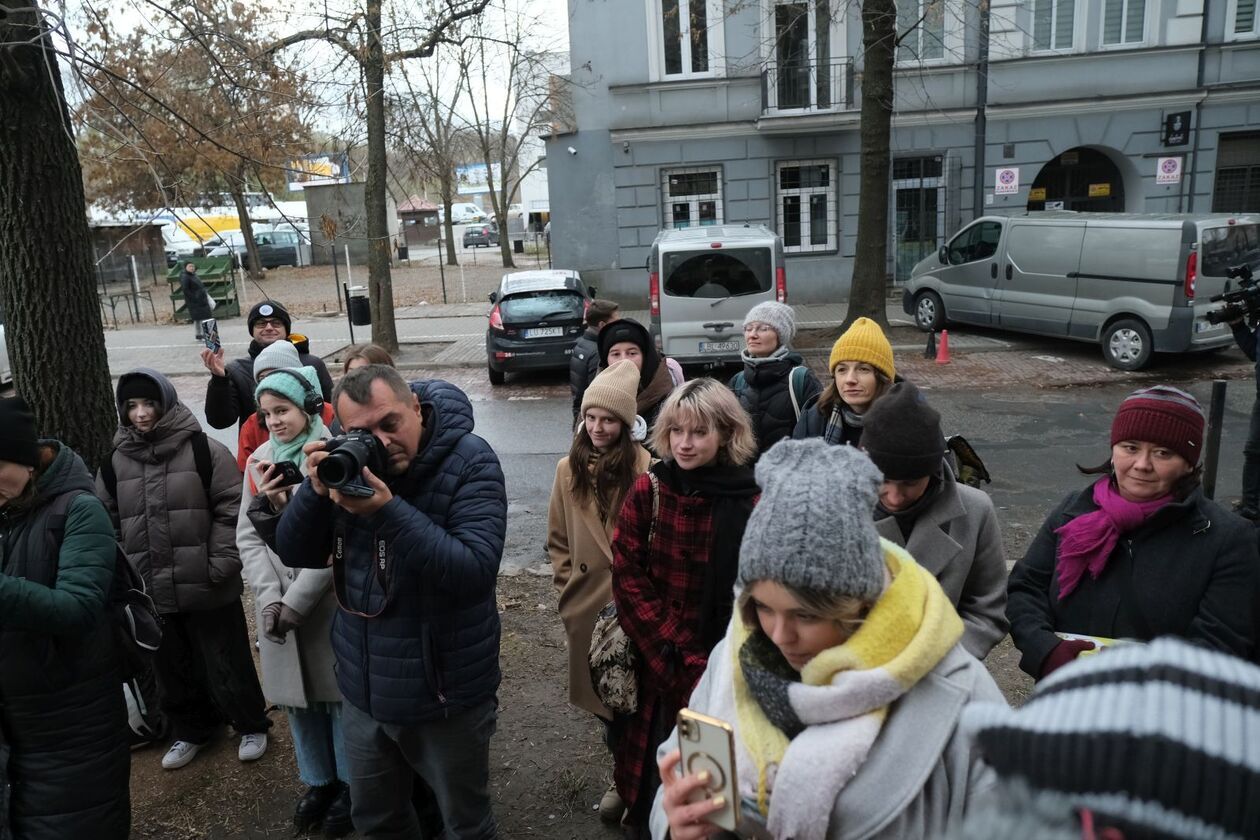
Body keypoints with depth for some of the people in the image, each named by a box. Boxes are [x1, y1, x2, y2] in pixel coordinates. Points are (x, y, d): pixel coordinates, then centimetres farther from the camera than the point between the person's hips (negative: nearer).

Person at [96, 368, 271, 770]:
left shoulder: (205, 451, -8)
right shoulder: (114, 463, 5)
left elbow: (231, 510, -9)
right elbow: (106, 524, 11)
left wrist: (222, 563, -15)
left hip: (208, 588, -4)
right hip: (151, 591, 4)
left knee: (227, 664, 8)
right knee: (173, 669, 19)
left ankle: (251, 726, 29)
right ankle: (190, 729, 39)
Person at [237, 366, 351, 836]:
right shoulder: (260, 462, 5)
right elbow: (248, 537, 3)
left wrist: (296, 601, -17)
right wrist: (271, 598, -9)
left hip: (329, 601, -5)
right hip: (276, 604, 5)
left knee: (339, 692, 8)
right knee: (297, 696, 16)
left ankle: (349, 786, 29)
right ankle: (318, 781, 36)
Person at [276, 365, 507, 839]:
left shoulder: (470, 462, -18)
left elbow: (475, 571, -27)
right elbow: (295, 555, -1)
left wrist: (389, 511, -35)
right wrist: (317, 489, -20)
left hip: (444, 693, -5)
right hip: (363, 689, 5)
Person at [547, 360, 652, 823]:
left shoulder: (644, 468, -13)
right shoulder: (568, 469, 1)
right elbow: (557, 539, 10)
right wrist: (568, 586, 5)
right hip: (587, 606, 5)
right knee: (600, 696, 17)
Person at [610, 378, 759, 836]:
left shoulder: (750, 501, -10)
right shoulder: (647, 491, -5)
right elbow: (627, 576, -6)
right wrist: (674, 648, -12)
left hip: (722, 661, -1)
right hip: (655, 660, 1)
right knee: (656, 768, 13)